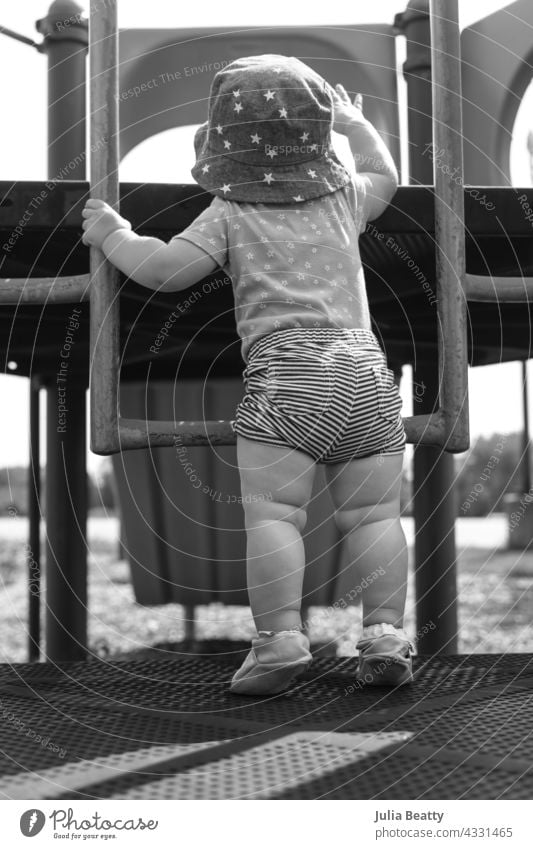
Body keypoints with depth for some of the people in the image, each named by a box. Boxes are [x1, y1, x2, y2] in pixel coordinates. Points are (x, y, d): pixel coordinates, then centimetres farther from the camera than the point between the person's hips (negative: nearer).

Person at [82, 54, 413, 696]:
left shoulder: (230, 216, 6)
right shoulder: (344, 198, 19)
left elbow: (165, 270, 0)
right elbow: (385, 176, 41)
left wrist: (113, 236, 18)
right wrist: (355, 122, 57)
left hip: (287, 374, -4)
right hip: (368, 372, 4)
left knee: (272, 513, -4)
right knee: (372, 515, 6)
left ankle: (280, 638, -11)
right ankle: (385, 635, 1)